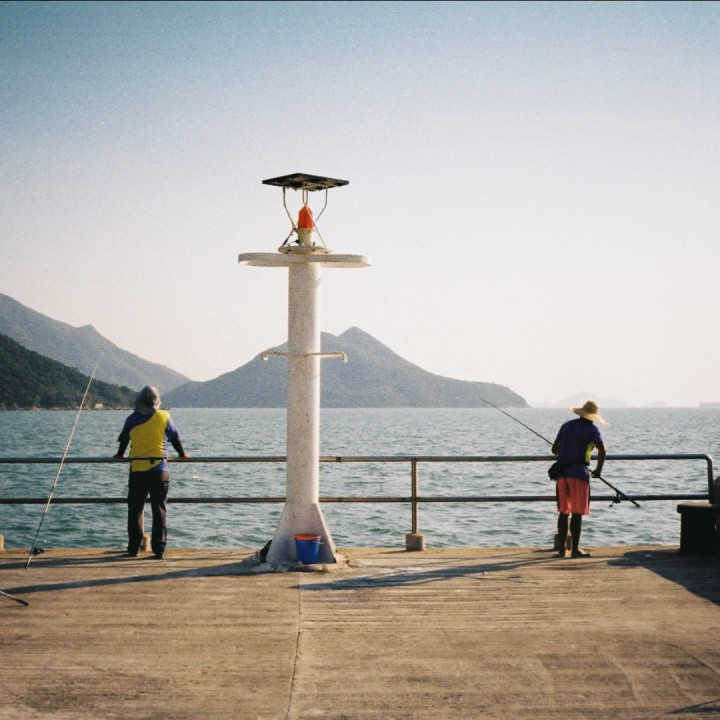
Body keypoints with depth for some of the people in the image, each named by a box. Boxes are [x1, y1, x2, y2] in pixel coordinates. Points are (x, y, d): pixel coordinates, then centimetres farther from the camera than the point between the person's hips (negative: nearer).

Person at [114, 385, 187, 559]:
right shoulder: (164, 416, -1)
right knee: (159, 510, 2)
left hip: (137, 470, 1)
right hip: (159, 470, -1)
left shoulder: (131, 419, 3)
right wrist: (182, 454, 30)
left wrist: (120, 455, 39)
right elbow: (175, 438, 11)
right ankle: (159, 549, 0)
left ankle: (133, 548, 13)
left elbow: (123, 439, 18)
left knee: (135, 510, 10)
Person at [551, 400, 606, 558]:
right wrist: (598, 470, 0)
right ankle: (575, 549, -2)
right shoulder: (592, 429, -1)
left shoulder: (566, 425, 13)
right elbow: (602, 450, -14)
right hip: (579, 473, -5)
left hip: (562, 472, 5)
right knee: (577, 513, -2)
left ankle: (562, 548, 12)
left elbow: (554, 448, 17)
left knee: (563, 512, 10)